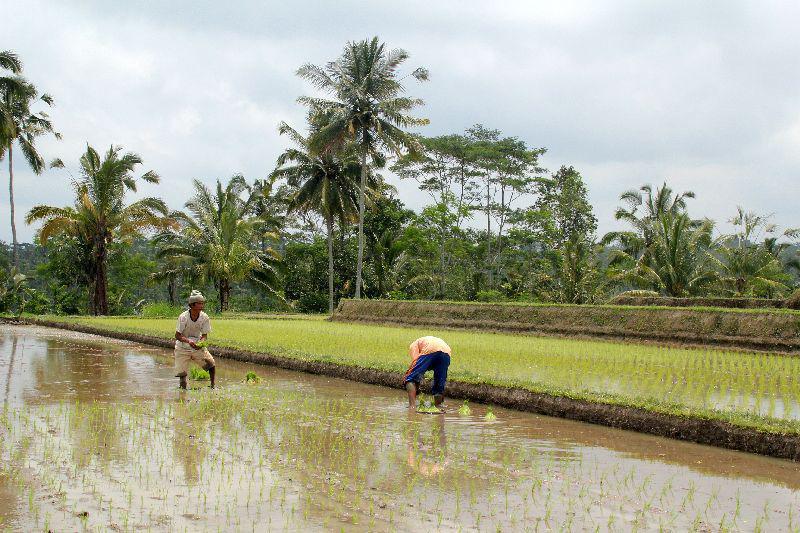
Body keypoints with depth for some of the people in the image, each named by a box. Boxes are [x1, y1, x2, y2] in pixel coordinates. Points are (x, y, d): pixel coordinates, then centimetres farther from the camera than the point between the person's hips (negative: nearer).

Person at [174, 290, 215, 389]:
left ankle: (212, 385, 7)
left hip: (198, 347, 2)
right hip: (182, 347, -2)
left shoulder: (205, 317, -12)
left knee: (211, 364, -12)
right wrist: (188, 341, -36)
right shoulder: (183, 317, -20)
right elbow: (177, 335, -18)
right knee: (182, 373, -6)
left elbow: (204, 335, -5)